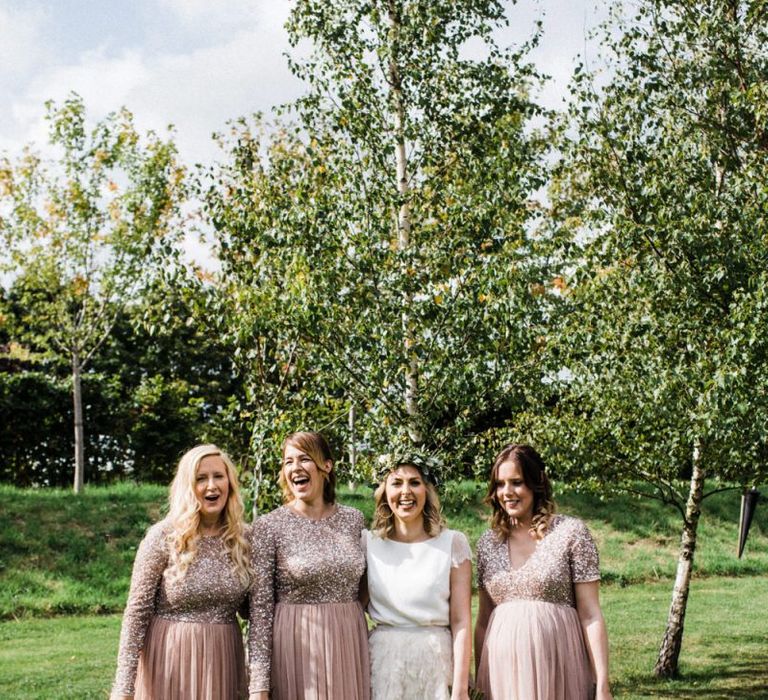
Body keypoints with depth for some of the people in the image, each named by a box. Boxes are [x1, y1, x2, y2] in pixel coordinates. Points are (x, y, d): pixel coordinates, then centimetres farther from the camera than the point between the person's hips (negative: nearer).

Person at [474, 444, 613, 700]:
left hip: (556, 668, -3)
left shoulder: (571, 533, -4)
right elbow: (483, 620, 13)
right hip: (502, 672, 4)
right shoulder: (487, 543, 8)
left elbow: (590, 615, -6)